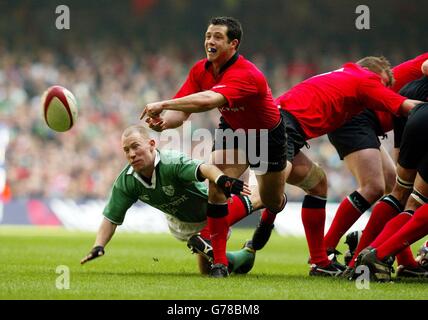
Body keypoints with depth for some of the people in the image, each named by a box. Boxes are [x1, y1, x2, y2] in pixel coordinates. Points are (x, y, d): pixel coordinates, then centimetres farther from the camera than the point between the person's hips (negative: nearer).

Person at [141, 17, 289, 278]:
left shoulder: (245, 74, -40)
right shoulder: (200, 70, -16)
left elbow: (208, 100, -57)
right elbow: (181, 111, -19)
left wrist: (162, 104, -58)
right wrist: (164, 121, -42)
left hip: (268, 136, -4)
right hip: (232, 130, 4)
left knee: (272, 203, 14)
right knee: (216, 187, -21)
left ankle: (285, 170, 53)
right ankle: (220, 261, -14)